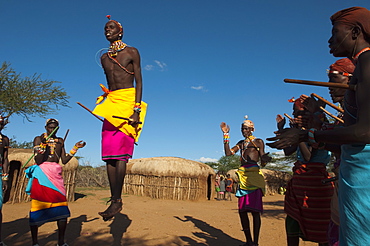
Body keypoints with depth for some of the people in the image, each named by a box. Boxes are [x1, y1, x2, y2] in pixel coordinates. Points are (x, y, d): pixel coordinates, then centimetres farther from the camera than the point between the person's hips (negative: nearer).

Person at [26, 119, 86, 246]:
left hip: (56, 174, 3)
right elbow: (38, 161, -5)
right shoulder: (38, 139, 5)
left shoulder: (60, 141, 15)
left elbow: (64, 160, 9)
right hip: (42, 174, -3)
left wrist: (75, 148, 5)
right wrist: (42, 147, -18)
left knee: (62, 208, -3)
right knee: (37, 207, -2)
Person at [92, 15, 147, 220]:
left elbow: (139, 81, -4)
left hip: (128, 100, -6)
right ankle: (114, 199, 4)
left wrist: (137, 109, -16)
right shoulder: (104, 58, 21)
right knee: (109, 153, -1)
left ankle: (117, 200, -10)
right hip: (111, 103, 6)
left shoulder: (131, 52, 4)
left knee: (119, 151, -14)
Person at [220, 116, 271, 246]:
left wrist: (265, 159, -22)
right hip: (243, 176, 6)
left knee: (254, 210, -10)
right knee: (242, 210, 3)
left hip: (254, 174, -6)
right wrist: (226, 135, 11)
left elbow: (263, 162, 3)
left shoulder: (258, 141, 7)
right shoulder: (241, 143, 23)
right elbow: (228, 153, 12)